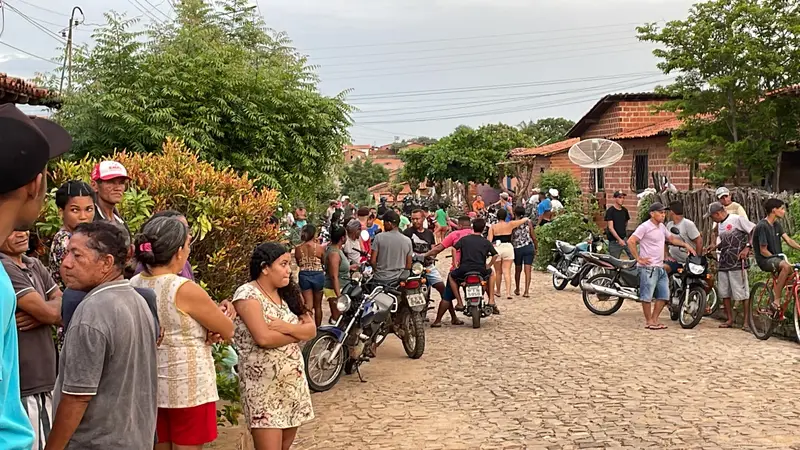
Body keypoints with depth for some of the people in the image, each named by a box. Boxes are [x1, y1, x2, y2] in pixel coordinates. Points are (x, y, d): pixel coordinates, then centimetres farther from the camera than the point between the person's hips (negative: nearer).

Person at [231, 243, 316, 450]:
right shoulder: (247, 294, -12)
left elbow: (311, 330, 3)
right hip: (264, 387, -7)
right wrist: (297, 333, -8)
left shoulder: (287, 293, 9)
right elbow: (263, 338, -24)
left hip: (293, 382, 7)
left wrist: (286, 327, -16)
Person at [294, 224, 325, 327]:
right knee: (318, 306, 15)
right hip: (318, 275, -1)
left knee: (308, 305, 4)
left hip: (304, 276, 1)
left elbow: (298, 264, 6)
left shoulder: (298, 248, -5)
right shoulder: (320, 248, -12)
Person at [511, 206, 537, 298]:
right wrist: (536, 247, 12)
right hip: (529, 247, 0)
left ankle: (517, 290, 30)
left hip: (517, 249, 0)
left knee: (518, 270, 17)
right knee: (528, 270, 0)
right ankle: (526, 291, -7)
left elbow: (510, 238, -2)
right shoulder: (528, 221, 0)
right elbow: (533, 236, 1)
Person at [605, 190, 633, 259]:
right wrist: (619, 239, -22)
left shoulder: (624, 210, 9)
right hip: (614, 241, -5)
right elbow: (610, 227, -15)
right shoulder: (610, 211, -9)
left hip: (624, 239, 5)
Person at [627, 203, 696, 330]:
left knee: (663, 295, 11)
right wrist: (638, 258, -17)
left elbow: (671, 238, 30)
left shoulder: (662, 227, 16)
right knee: (647, 296, -2)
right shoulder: (645, 227, -11)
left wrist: (685, 245, 18)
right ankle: (648, 321, 7)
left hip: (660, 267, 9)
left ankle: (654, 320, 20)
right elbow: (631, 241, -17)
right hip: (648, 268, -9)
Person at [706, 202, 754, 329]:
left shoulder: (737, 219, -7)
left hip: (737, 261, -8)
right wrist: (716, 246, 6)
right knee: (724, 292, 8)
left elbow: (754, 231, -8)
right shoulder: (719, 224, 17)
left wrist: (747, 247, -15)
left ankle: (747, 321, 1)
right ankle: (729, 320, 17)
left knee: (743, 292, -4)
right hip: (723, 262, 8)